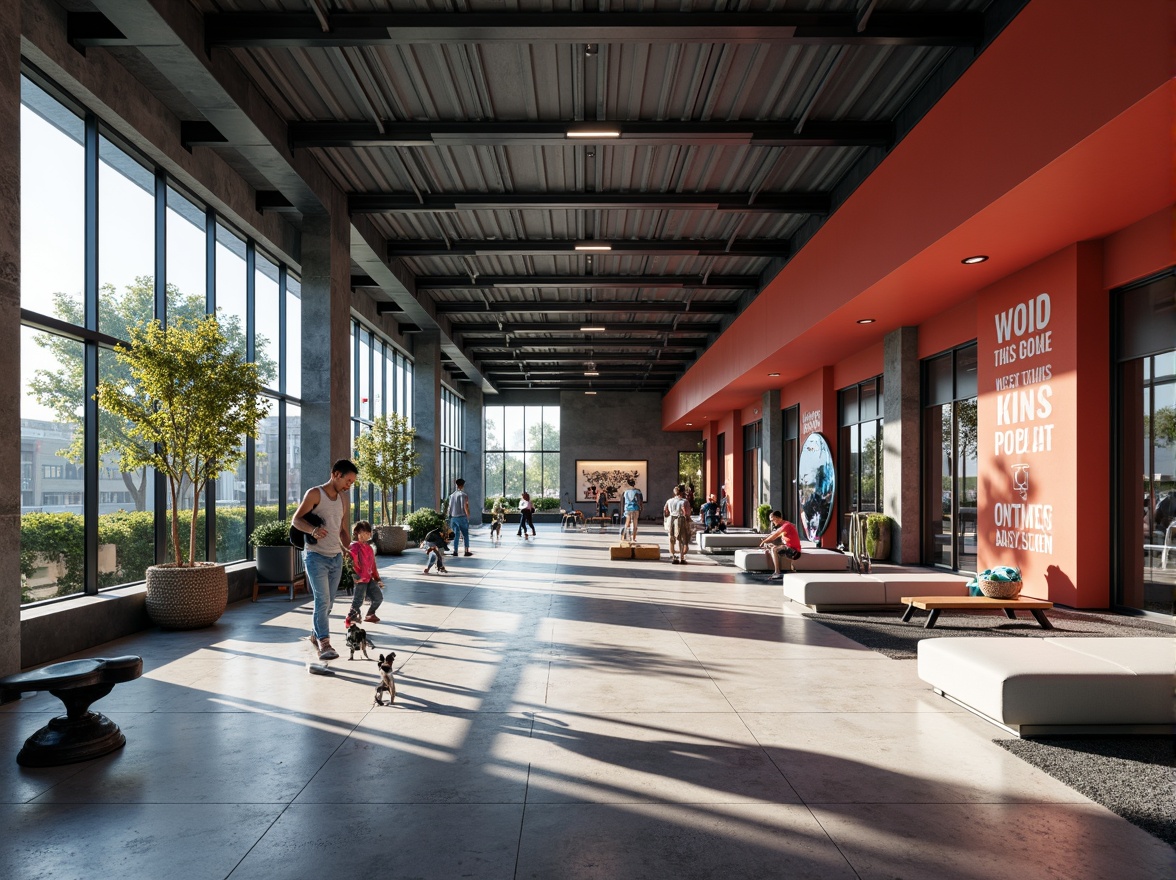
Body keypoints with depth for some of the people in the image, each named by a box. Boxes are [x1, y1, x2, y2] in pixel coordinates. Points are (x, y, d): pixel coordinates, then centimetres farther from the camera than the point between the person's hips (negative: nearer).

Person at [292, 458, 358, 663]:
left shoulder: (342, 499, 14)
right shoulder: (315, 494, -6)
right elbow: (296, 520, -11)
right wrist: (313, 529, -31)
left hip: (336, 557, 6)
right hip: (316, 556, -6)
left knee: (328, 602, 12)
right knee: (322, 599, -15)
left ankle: (315, 634, 31)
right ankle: (324, 643, -14)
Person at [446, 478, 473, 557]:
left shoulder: (452, 495, 10)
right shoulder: (463, 495, -8)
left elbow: (449, 507, 10)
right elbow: (465, 507, -13)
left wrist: (450, 517, 15)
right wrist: (468, 516, -1)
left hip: (453, 518, 5)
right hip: (461, 517, -5)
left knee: (456, 535, 10)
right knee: (466, 535, 4)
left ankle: (455, 551, 4)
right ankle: (467, 551, 2)